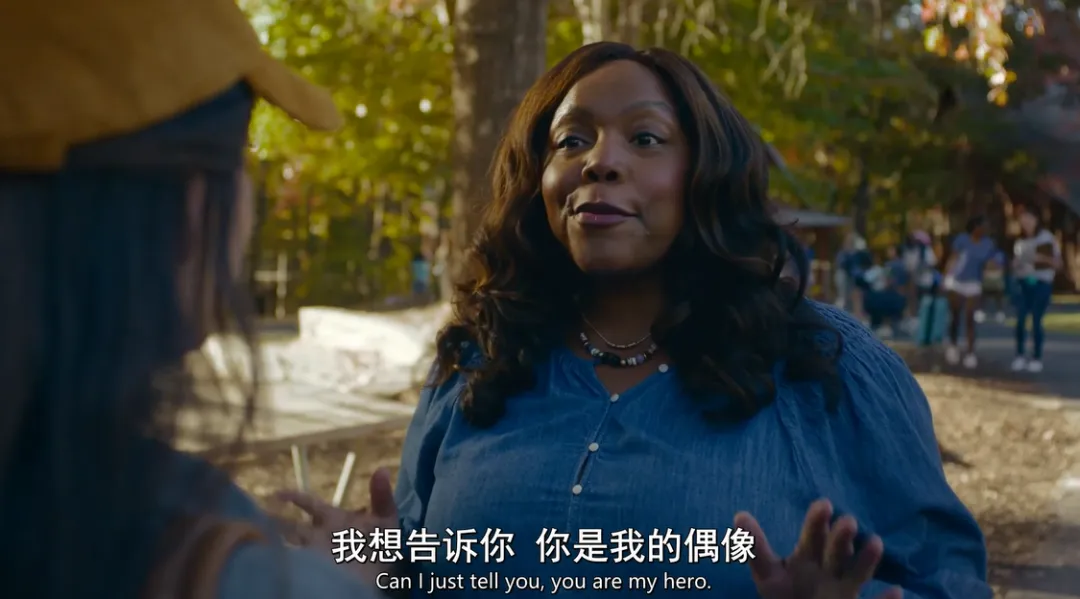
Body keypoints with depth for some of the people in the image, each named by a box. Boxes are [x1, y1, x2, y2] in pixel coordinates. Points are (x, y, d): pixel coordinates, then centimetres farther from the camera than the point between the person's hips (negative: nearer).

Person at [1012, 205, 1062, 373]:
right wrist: (1016, 264, 0)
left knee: (1036, 321, -6)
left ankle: (1037, 358, 1)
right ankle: (1020, 356, 0)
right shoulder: (1020, 242, 14)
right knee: (1020, 319, -6)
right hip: (1023, 283, 3)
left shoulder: (1047, 238, 2)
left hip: (1041, 283, -3)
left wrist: (1043, 258, -15)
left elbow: (1058, 263, 2)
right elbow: (1015, 265, 23)